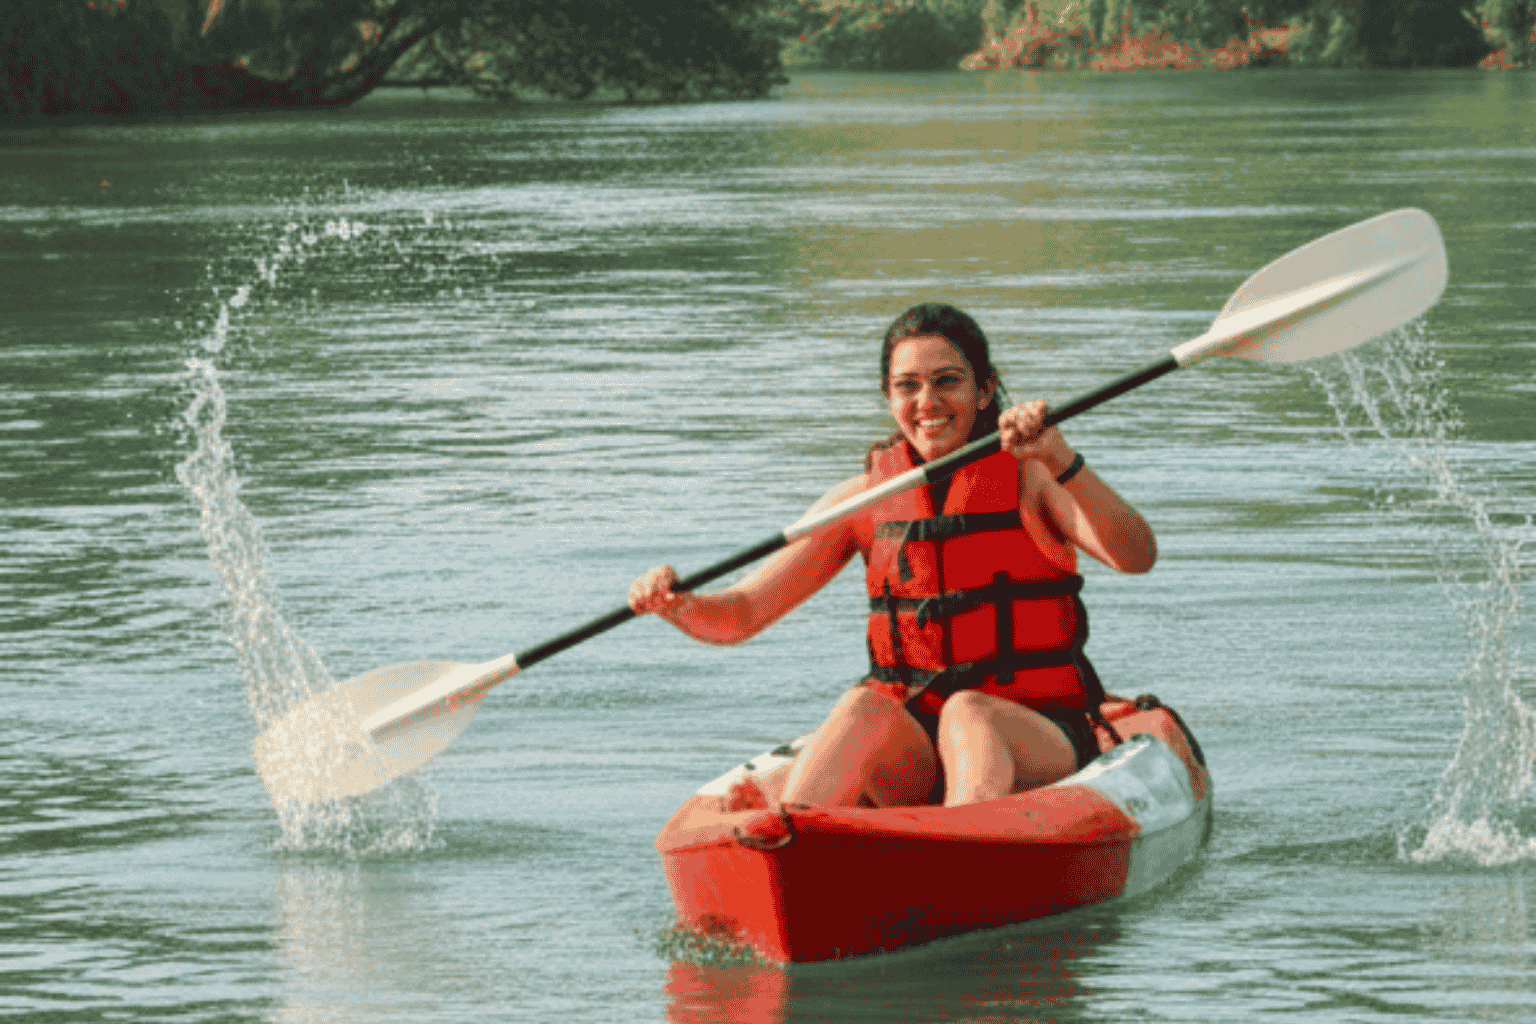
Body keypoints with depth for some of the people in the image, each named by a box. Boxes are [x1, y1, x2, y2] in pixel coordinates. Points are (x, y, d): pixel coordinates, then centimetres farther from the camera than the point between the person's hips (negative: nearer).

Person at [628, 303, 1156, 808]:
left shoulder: (1030, 473, 1)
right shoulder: (866, 496, 8)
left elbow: (1136, 556, -18)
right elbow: (739, 616, 5)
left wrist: (1061, 461, -32)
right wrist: (677, 603, -17)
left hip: (1040, 744, -2)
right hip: (911, 753, 2)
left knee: (967, 716, -35)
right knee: (864, 709, -30)